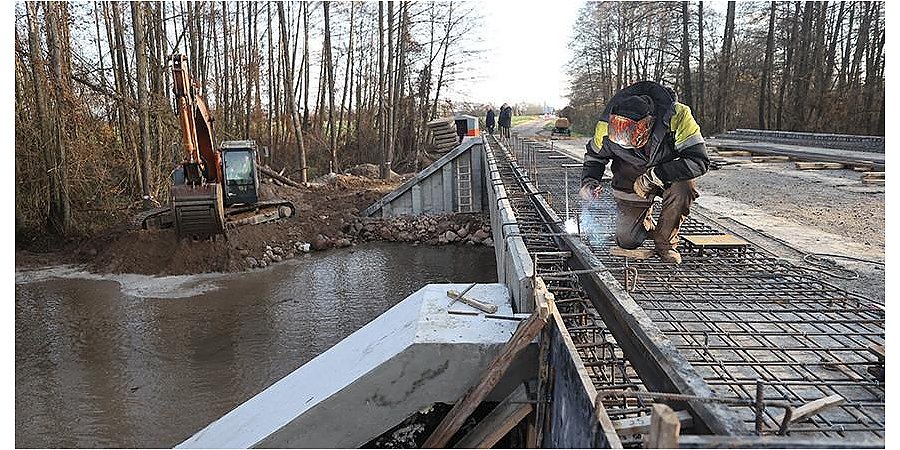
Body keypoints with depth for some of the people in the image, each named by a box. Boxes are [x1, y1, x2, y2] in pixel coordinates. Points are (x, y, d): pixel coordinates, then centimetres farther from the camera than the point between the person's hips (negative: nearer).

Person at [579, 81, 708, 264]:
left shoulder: (678, 116, -33)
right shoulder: (607, 126, -23)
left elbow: (699, 161, -33)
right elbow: (594, 156, -2)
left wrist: (654, 175, -35)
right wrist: (589, 181, -21)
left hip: (670, 173, -1)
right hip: (631, 177, 2)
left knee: (683, 189, -37)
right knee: (627, 242, -5)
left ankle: (666, 242, -10)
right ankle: (645, 220, 32)